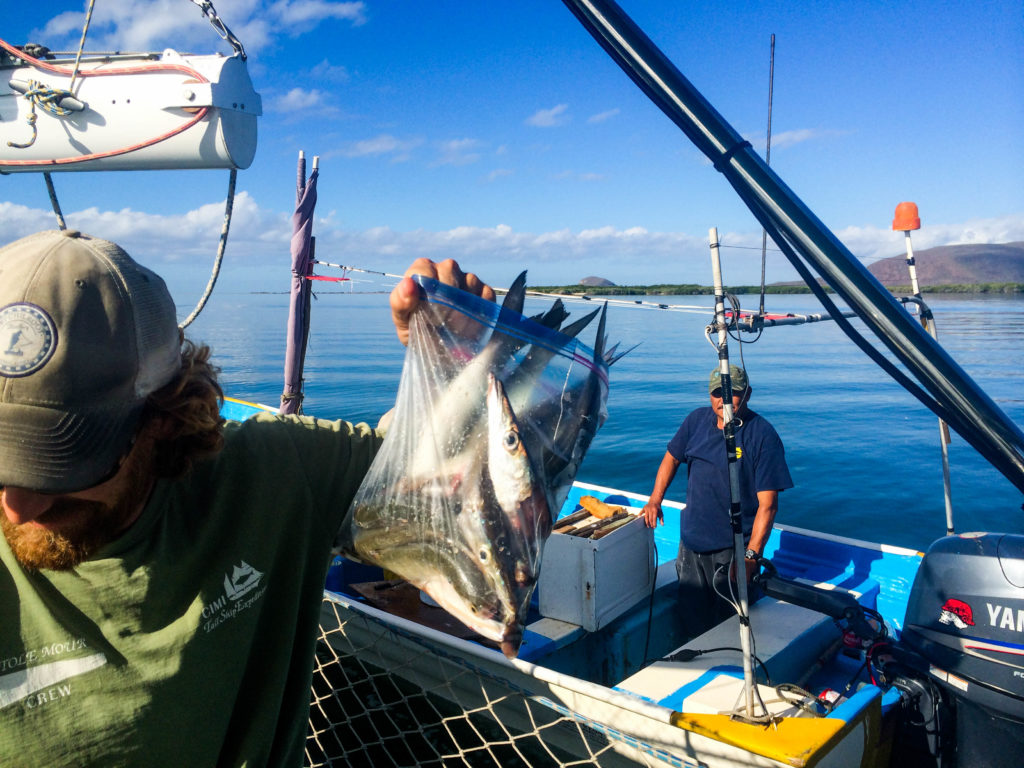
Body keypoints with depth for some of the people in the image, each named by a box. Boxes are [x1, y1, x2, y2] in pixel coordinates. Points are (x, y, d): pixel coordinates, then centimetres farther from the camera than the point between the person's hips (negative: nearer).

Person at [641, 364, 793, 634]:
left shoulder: (763, 435, -15)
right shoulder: (697, 420, 2)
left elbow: (767, 504, -17)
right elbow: (672, 457, 18)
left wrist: (751, 556, -22)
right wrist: (655, 500, 7)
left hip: (733, 550, -5)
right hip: (691, 543, 5)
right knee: (693, 616, 17)